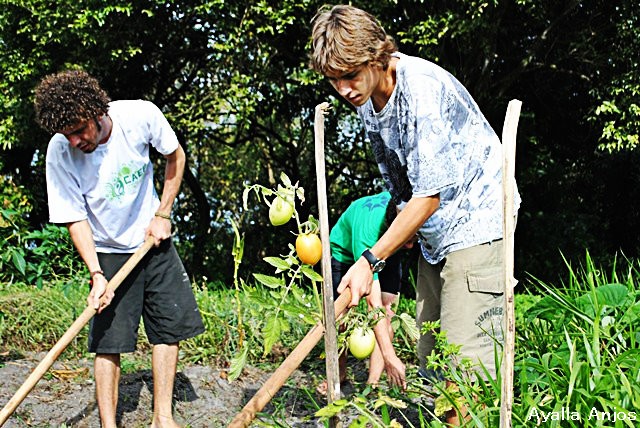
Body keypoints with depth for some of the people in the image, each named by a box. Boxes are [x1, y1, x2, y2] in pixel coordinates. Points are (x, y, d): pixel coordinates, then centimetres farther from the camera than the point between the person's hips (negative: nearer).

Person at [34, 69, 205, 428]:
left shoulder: (141, 116, -21)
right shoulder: (60, 152, -23)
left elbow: (175, 156, 0)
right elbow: (75, 219, -16)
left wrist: (163, 214, -4)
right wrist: (97, 275, -26)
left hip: (154, 240, 2)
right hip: (109, 252, -2)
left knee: (172, 325, 3)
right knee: (108, 341, -7)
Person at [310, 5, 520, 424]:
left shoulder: (422, 88, -23)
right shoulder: (366, 102, 5)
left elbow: (428, 196, -24)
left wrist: (369, 261, -22)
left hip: (475, 227, -9)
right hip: (433, 237, 9)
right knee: (431, 362, 8)